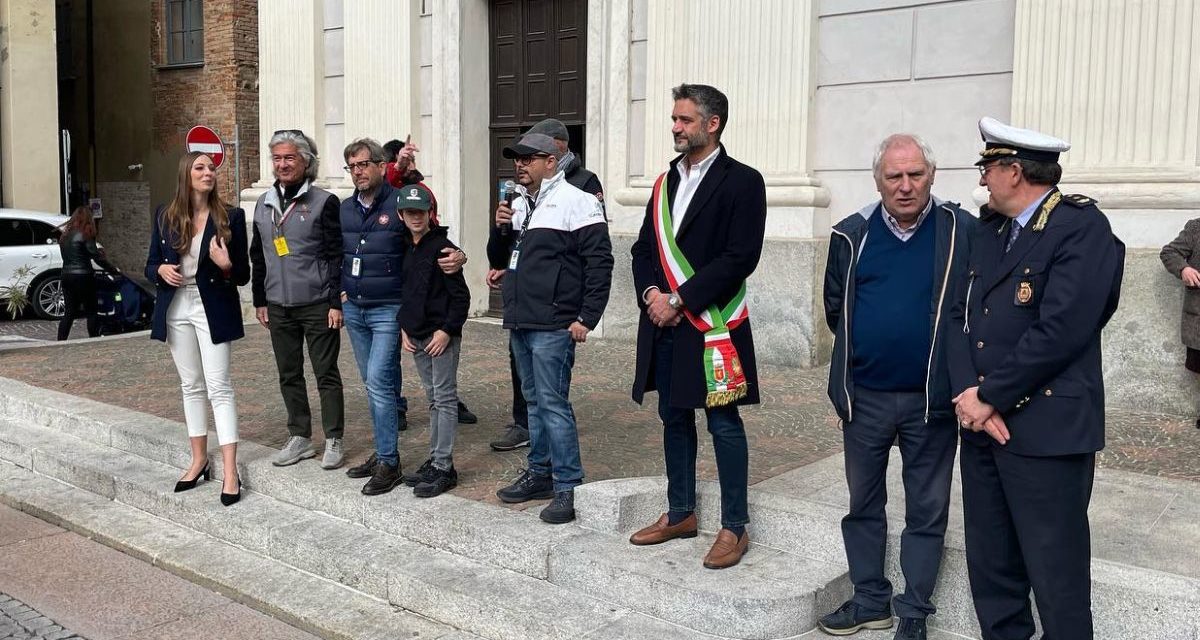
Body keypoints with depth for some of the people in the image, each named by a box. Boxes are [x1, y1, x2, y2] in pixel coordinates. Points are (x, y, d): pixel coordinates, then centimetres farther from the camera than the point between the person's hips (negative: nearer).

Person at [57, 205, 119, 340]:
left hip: (66, 276, 7)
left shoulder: (65, 235, 12)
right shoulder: (85, 235, -10)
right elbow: (98, 257, -13)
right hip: (83, 277, -7)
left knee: (69, 312, 11)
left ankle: (60, 342, 8)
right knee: (91, 312, 4)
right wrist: (115, 271, -5)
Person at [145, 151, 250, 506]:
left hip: (213, 311, -4)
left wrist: (226, 265, -24)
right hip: (176, 310, 4)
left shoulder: (230, 218, -4)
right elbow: (150, 265, 10)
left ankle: (230, 471, -5)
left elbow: (243, 275, -3)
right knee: (191, 386, 12)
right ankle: (199, 460, 24)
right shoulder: (165, 217, 4)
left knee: (219, 387, -7)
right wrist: (161, 270, -12)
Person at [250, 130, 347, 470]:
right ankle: (300, 438, 23)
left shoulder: (324, 202, -6)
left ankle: (334, 441, 11)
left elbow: (336, 256, -8)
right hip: (278, 307, 6)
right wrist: (260, 300, 13)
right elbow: (257, 256, 17)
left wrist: (336, 302, -13)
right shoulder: (264, 204, 11)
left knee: (326, 374, 2)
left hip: (317, 305, -5)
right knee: (289, 375, 12)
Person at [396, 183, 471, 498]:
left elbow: (461, 296, -12)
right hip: (416, 336, 7)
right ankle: (434, 461, 21)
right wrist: (403, 328, 9)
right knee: (433, 398, 14)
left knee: (444, 398, -4)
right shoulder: (404, 249, 10)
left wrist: (447, 330, -17)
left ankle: (444, 468, -1)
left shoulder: (442, 247, -11)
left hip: (442, 335, -7)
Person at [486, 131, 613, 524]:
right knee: (534, 400, 15)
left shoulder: (575, 202, -8)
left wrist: (586, 318, -14)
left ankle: (568, 487, 0)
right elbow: (499, 259, 22)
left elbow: (599, 262, -11)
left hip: (552, 326, -8)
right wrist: (500, 229, 1)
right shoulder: (518, 204, 16)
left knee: (552, 403, -7)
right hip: (519, 322, 8)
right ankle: (540, 473, 27)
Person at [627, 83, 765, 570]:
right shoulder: (666, 182, 15)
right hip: (664, 324, 7)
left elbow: (740, 257, -15)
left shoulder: (742, 181, -6)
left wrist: (680, 300, -16)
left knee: (724, 424, 0)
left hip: (712, 324, -7)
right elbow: (644, 248, 15)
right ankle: (680, 514, 28)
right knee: (674, 418, 14)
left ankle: (734, 527, 11)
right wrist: (651, 292, -5)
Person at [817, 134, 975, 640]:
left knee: (927, 511, 9)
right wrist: (864, 349, 11)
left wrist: (959, 375, -3)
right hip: (864, 396, 3)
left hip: (931, 398, -2)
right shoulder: (851, 236, 0)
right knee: (863, 504, 15)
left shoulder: (962, 232, -7)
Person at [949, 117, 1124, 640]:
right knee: (990, 569, 15)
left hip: (1046, 433, -7)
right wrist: (967, 392, -7)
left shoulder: (1083, 229, -10)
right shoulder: (989, 229, 14)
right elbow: (961, 315, 8)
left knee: (1056, 580, 2)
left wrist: (990, 397, -13)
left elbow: (1058, 332, -19)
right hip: (983, 425, 7)